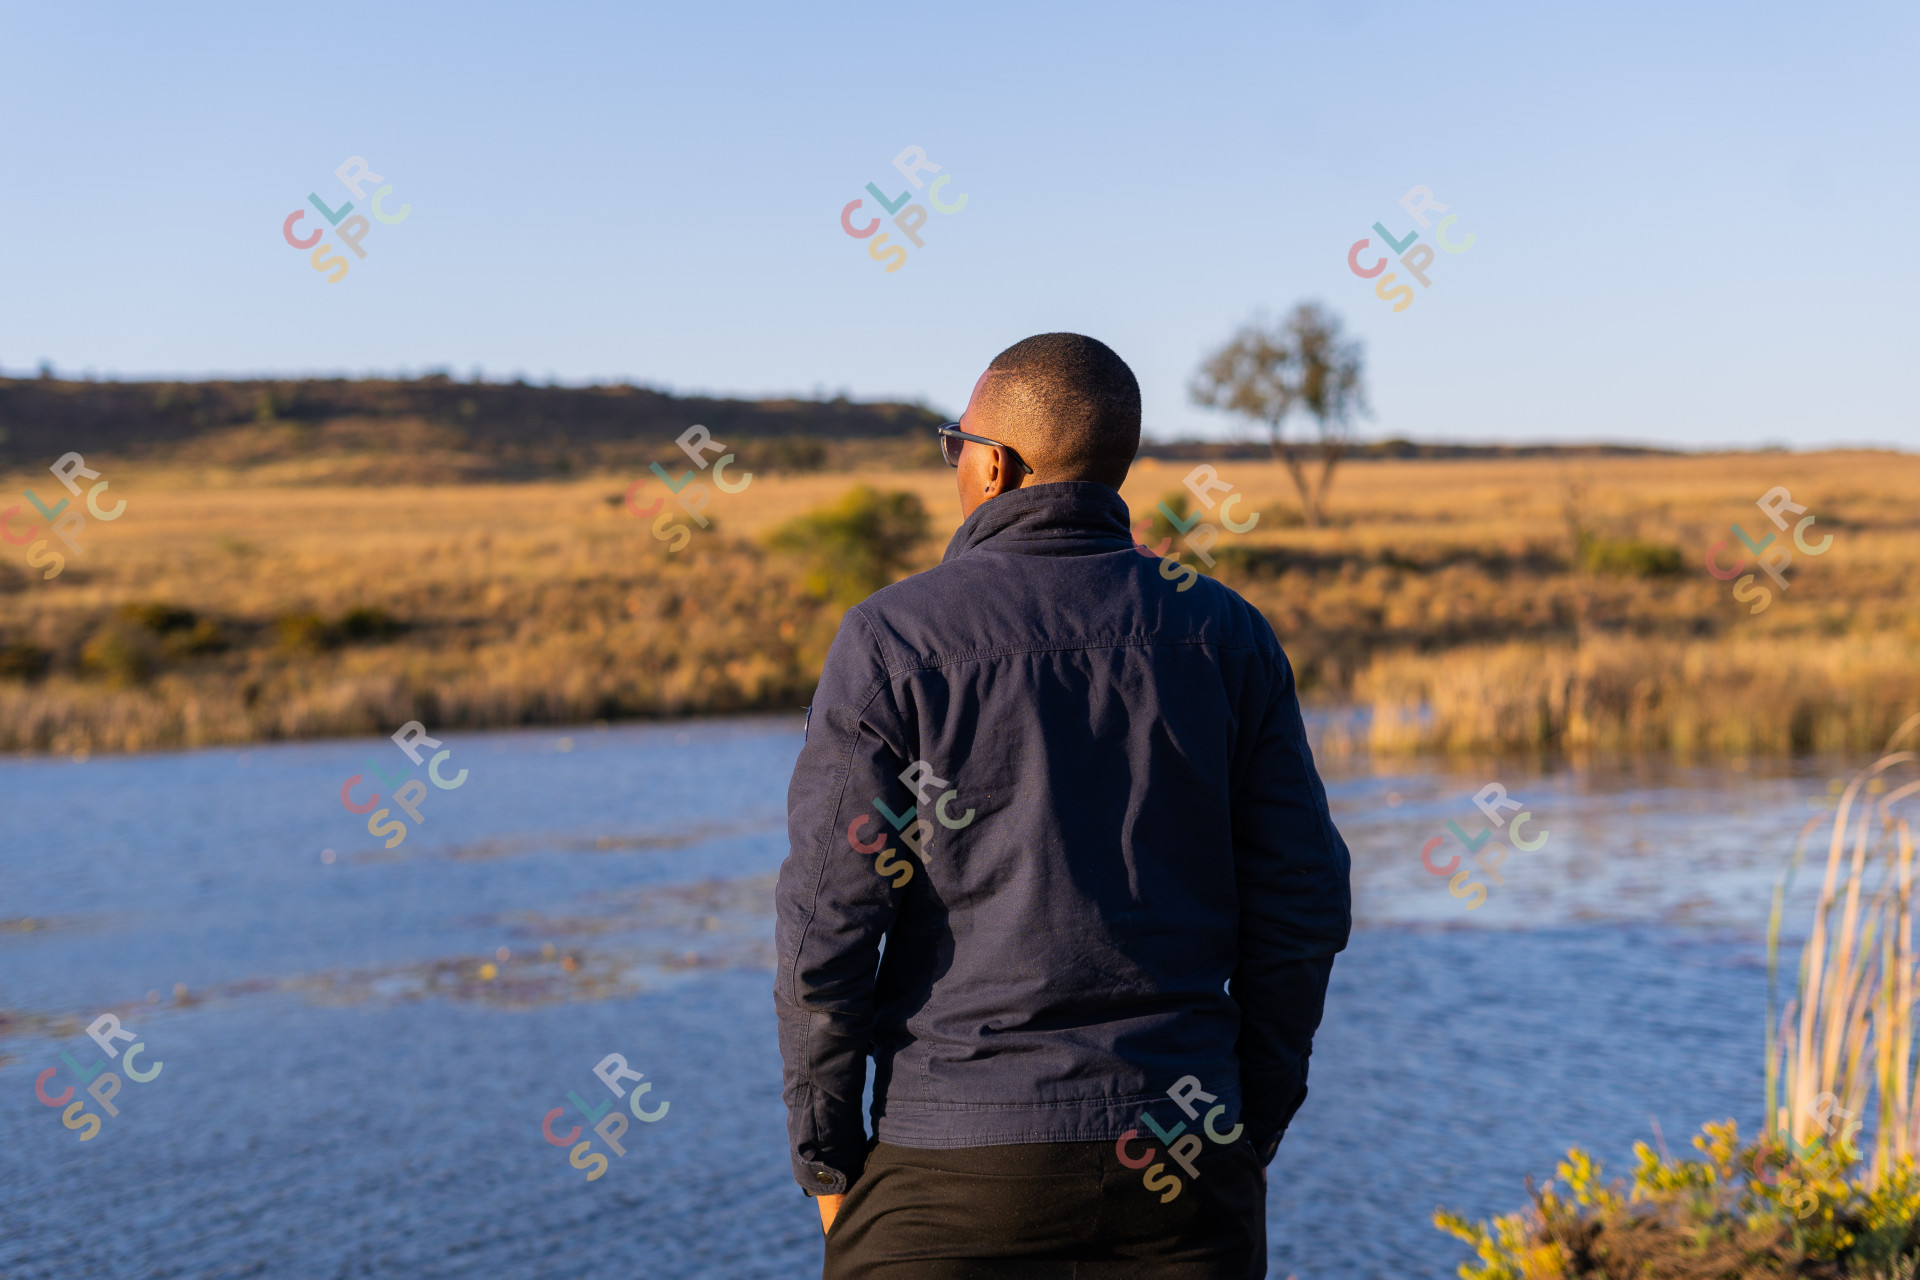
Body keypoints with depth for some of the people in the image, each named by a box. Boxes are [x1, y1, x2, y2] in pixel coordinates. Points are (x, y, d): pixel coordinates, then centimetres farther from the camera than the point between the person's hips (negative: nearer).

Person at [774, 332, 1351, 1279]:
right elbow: (1302, 905, 2)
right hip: (1180, 1162, 3)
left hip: (953, 1167, -3)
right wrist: (1252, 1131, 12)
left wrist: (827, 1160, 1)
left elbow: (827, 924, -10)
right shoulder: (1226, 636, 2)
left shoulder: (892, 640, -7)